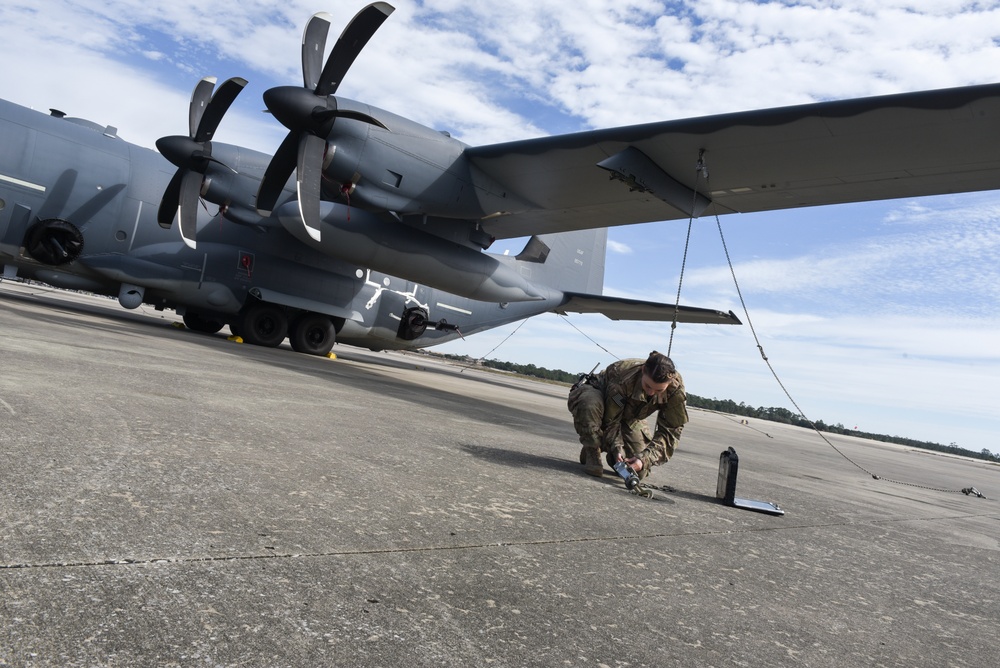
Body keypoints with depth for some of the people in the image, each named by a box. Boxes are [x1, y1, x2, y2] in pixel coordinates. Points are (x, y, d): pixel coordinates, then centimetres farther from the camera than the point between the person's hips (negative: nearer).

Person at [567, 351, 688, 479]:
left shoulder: (676, 390, -29)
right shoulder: (623, 378, -40)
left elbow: (670, 431, -26)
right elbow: (610, 420, -31)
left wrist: (645, 458, -37)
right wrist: (617, 448, -43)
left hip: (628, 418, 4)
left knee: (640, 470, -13)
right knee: (590, 405, -44)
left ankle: (605, 446, 17)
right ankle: (591, 452, -19)